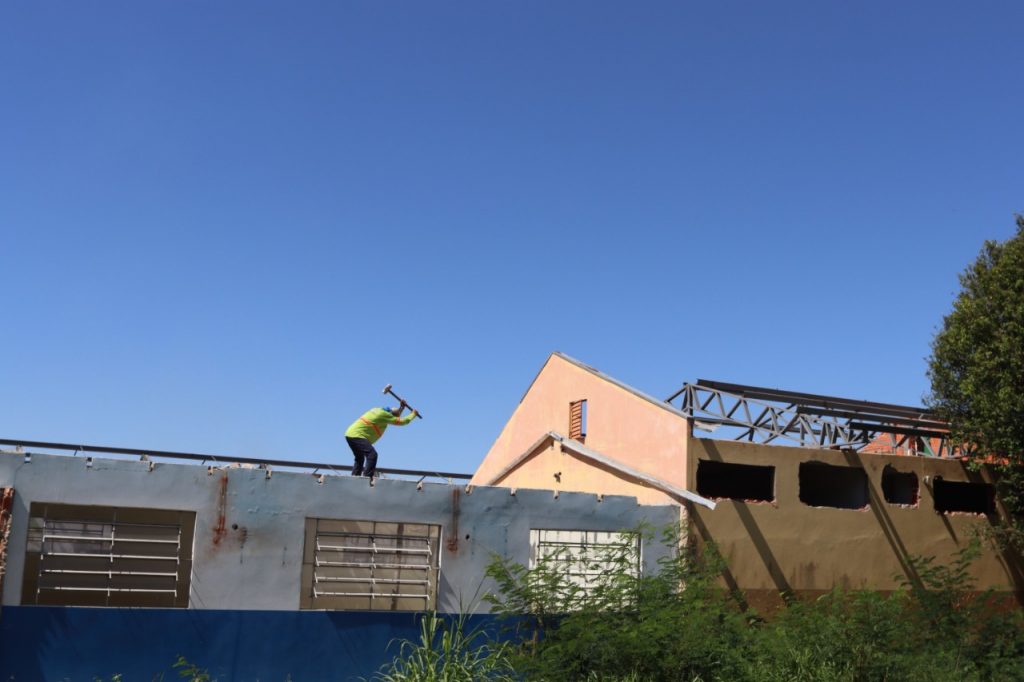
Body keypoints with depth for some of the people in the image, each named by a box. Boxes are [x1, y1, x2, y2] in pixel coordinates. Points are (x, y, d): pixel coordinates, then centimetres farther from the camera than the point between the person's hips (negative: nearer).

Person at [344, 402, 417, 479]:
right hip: (356, 435, -10)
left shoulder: (378, 410, 14)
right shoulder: (384, 414, -13)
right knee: (372, 454, -22)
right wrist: (413, 414, 7)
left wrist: (402, 407, 29)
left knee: (360, 459, 22)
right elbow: (402, 421, -7)